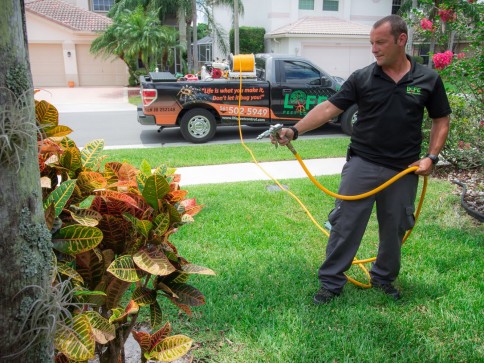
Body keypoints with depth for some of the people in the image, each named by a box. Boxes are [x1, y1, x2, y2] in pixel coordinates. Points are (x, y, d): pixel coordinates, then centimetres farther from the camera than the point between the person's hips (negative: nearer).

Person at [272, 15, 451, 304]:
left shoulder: (428, 79, 1)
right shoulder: (362, 78, -2)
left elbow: (441, 121, 9)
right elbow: (329, 108, -8)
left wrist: (432, 157, -3)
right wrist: (295, 130, -20)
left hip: (404, 171, 2)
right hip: (362, 164, -1)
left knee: (394, 229, 14)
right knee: (345, 224, 0)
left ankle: (384, 278, 36)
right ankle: (331, 282, 15)